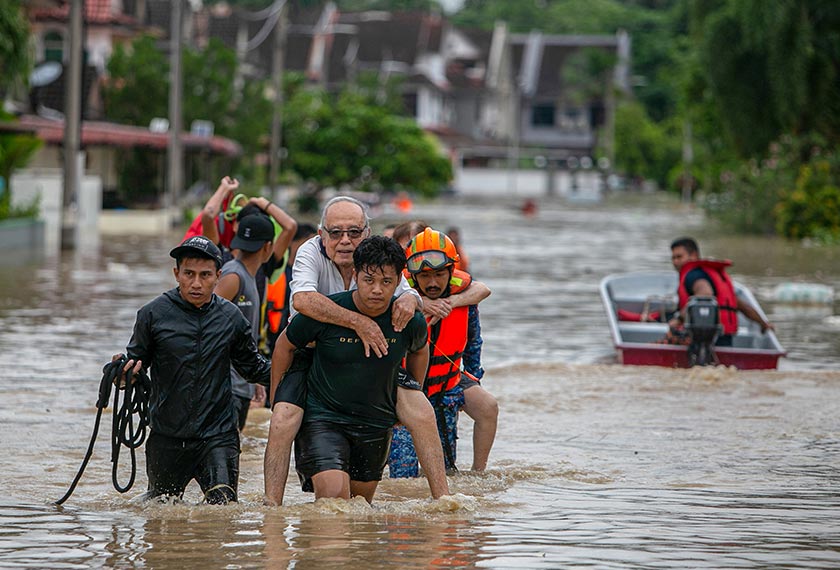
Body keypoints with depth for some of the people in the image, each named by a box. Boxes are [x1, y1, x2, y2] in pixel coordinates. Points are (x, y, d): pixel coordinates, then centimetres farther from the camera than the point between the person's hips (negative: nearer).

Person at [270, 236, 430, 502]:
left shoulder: (411, 321, -9)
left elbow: (419, 351, 16)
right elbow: (284, 346, 0)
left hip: (377, 424, 4)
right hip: (323, 418, -4)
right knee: (334, 497, -21)